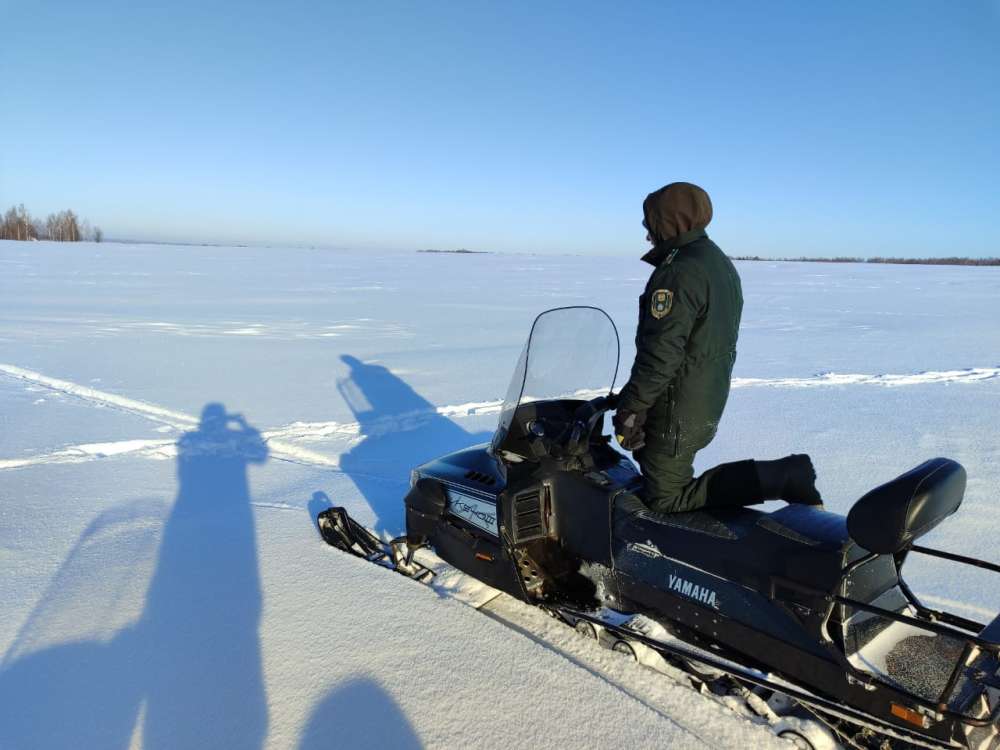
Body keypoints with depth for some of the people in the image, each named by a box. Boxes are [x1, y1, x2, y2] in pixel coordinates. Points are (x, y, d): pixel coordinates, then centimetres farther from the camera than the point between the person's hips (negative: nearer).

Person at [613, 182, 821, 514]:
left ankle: (779, 477, -8)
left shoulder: (679, 272, -21)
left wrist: (630, 409, -19)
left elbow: (660, 353, -27)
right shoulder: (721, 262, 11)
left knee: (666, 501, -1)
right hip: (711, 398, 10)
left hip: (678, 408, -10)